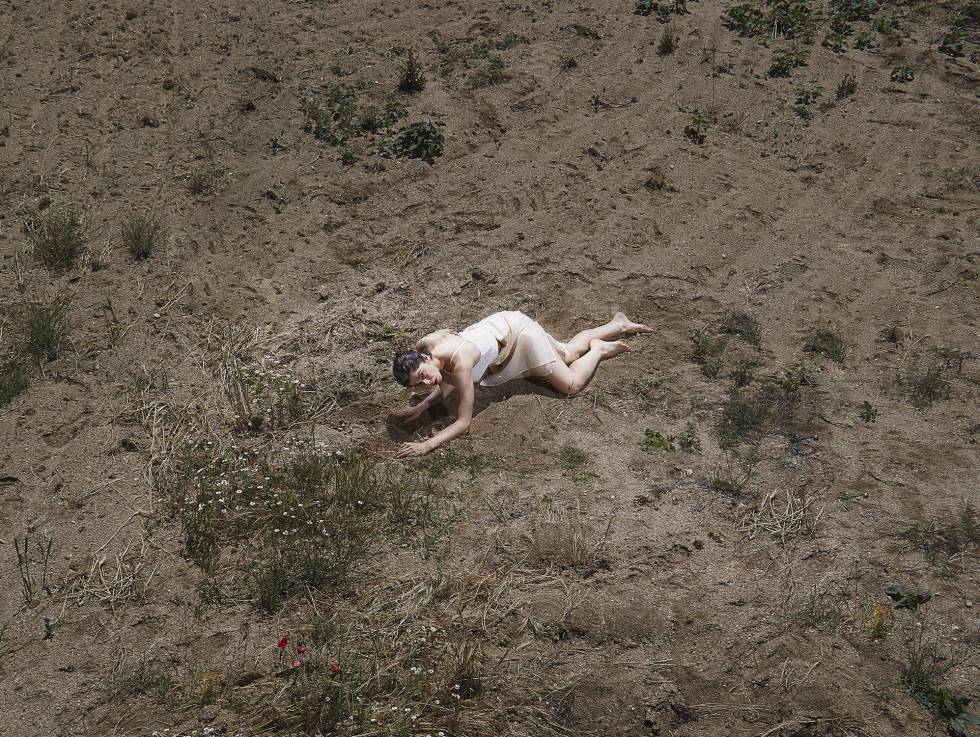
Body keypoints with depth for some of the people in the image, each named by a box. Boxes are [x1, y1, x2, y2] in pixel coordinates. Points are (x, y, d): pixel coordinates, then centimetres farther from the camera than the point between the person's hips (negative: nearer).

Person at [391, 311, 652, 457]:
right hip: (502, 323, 7)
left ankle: (598, 349, 25)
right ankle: (617, 326, 45)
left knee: (571, 384, 0)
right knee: (568, 354, 25)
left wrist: (426, 446, -46)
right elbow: (448, 385, -4)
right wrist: (422, 406, -20)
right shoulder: (423, 346, -23)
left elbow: (463, 422, -37)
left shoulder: (460, 364, -42)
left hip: (518, 331, -7)